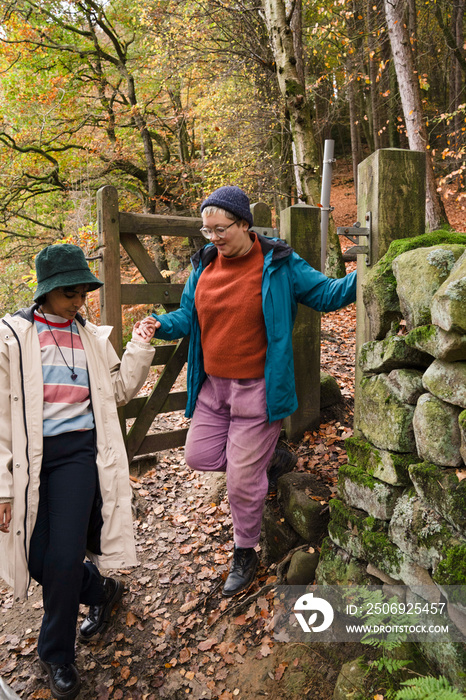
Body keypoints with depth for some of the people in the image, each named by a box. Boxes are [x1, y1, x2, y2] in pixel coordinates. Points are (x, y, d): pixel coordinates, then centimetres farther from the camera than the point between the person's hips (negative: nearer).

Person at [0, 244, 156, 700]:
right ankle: (101, 592, 39)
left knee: (63, 558, -5)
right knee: (38, 560, 6)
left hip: (77, 450, 1)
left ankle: (57, 655, 24)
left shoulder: (92, 336, 6)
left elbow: (120, 390, 13)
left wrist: (140, 346, 0)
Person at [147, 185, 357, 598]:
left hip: (257, 388, -6)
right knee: (199, 456, 15)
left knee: (242, 480, 3)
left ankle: (246, 553, 30)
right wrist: (160, 325, -10)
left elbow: (327, 294, -4)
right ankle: (267, 457, 39)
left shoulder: (278, 265, -10)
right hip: (213, 385, 6)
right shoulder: (204, 263, 4)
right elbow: (188, 315, 10)